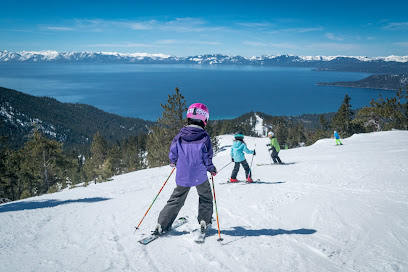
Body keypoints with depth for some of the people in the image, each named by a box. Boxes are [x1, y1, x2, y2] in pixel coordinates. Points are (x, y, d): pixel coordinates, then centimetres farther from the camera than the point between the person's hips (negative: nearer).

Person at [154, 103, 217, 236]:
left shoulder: (180, 135, -3)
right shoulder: (205, 137, -12)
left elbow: (172, 153, 2)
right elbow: (207, 159, -10)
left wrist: (174, 162, 24)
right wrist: (212, 169, 10)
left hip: (182, 176, 3)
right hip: (200, 176, -3)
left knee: (176, 200, 15)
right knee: (205, 197, 23)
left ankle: (161, 225, 13)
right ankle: (204, 222, 21)